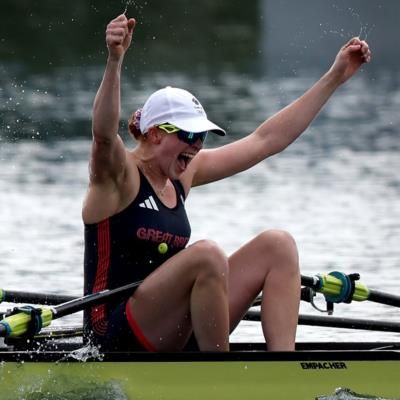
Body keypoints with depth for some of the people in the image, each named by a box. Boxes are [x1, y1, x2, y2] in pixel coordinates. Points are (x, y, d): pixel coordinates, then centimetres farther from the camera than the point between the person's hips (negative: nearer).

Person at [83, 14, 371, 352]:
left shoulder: (184, 174, 13)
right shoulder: (118, 175, -9)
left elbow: (265, 140, 16)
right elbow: (104, 134, -33)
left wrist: (335, 77, 14)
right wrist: (114, 61, -49)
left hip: (175, 332, 9)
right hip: (118, 334, -9)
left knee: (278, 245, -4)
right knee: (207, 255, -33)